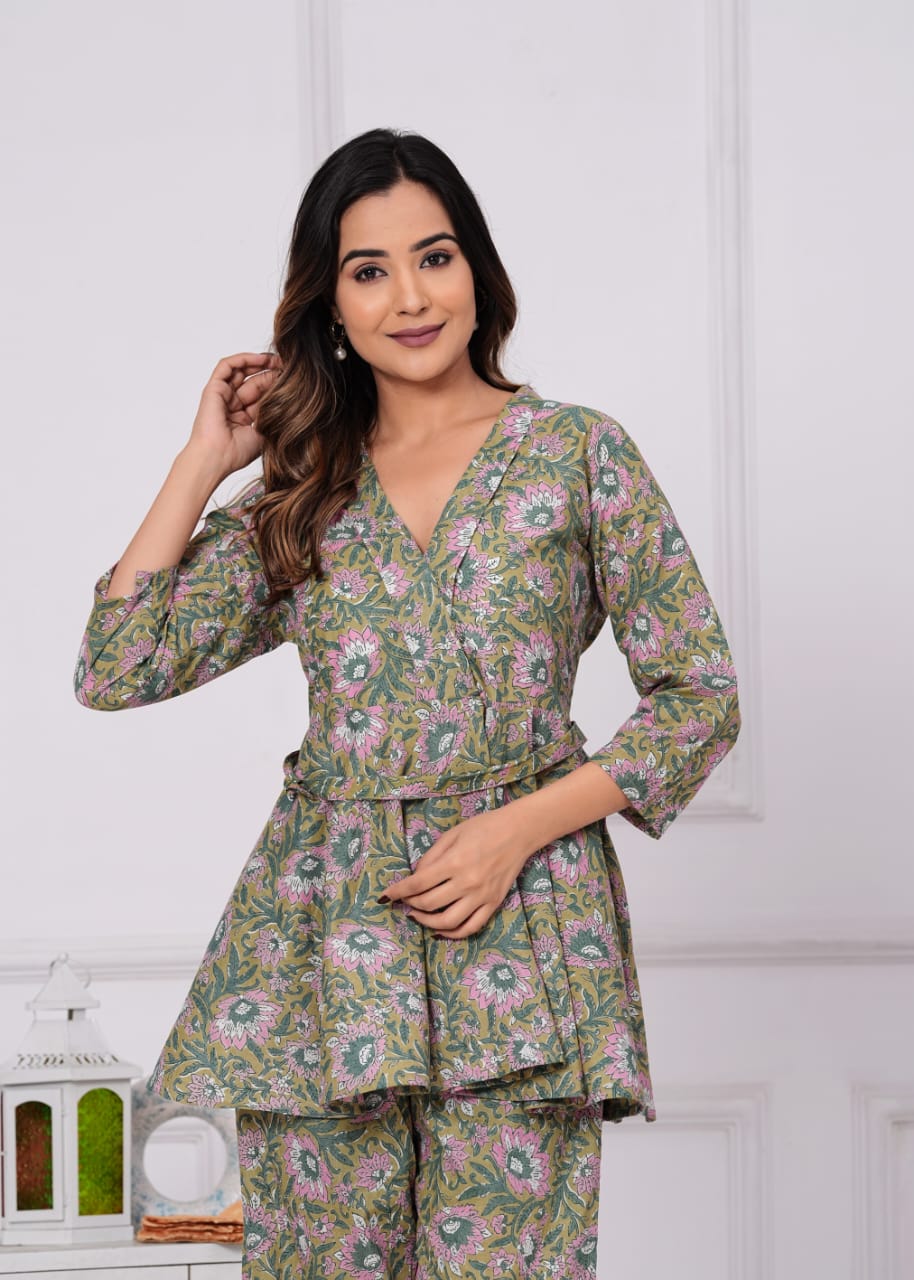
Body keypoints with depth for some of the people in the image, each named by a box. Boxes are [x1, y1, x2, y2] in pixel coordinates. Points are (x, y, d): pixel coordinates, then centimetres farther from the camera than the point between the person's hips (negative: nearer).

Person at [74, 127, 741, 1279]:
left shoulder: (579, 453, 3)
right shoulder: (300, 492, 11)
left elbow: (700, 697, 2)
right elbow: (115, 668, 4)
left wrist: (520, 827, -9)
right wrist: (201, 461, 5)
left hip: (521, 926, -2)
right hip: (325, 931, 3)